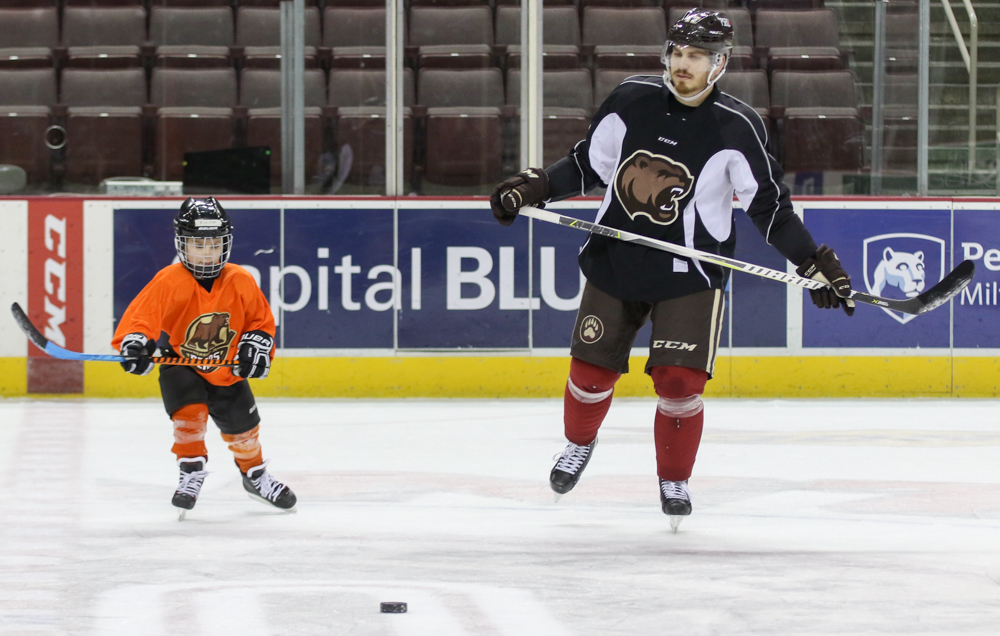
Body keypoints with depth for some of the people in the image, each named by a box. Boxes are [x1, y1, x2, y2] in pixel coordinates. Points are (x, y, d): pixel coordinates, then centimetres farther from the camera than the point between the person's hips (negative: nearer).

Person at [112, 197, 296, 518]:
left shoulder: (241, 281, -12)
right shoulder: (169, 282, -23)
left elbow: (261, 320, 2)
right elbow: (140, 315, -28)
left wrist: (257, 346, -14)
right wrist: (135, 343, -46)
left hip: (228, 371, 3)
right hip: (182, 365, -3)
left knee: (242, 425, 11)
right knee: (189, 409, -28)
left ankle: (255, 474, 39)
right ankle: (191, 472, -10)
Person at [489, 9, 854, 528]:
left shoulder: (736, 129, -13)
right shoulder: (631, 101, -5)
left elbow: (769, 205, -7)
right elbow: (588, 165, 7)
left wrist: (815, 263, -14)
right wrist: (533, 188, -3)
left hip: (690, 273, -3)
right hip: (615, 260, 3)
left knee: (678, 381, -11)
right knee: (591, 368, 6)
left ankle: (674, 482, 10)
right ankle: (579, 443, 37)